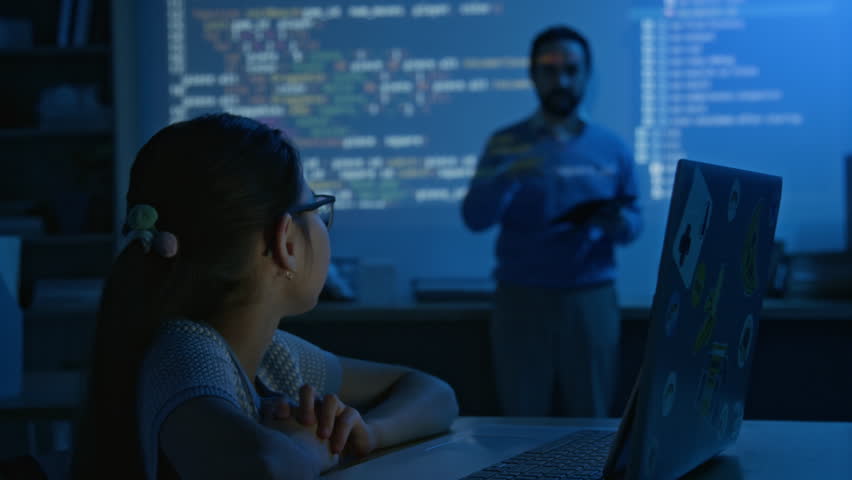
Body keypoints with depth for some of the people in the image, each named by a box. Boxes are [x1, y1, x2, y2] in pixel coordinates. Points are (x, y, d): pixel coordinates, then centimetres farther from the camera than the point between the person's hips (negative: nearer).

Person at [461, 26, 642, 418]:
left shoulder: (612, 148, 9)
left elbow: (634, 221, 11)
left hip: (592, 300, 1)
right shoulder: (505, 144, 4)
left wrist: (620, 224, -13)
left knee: (591, 423, 3)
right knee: (522, 424, 1)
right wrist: (508, 177, -25)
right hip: (522, 299, -1)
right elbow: (474, 218, -6)